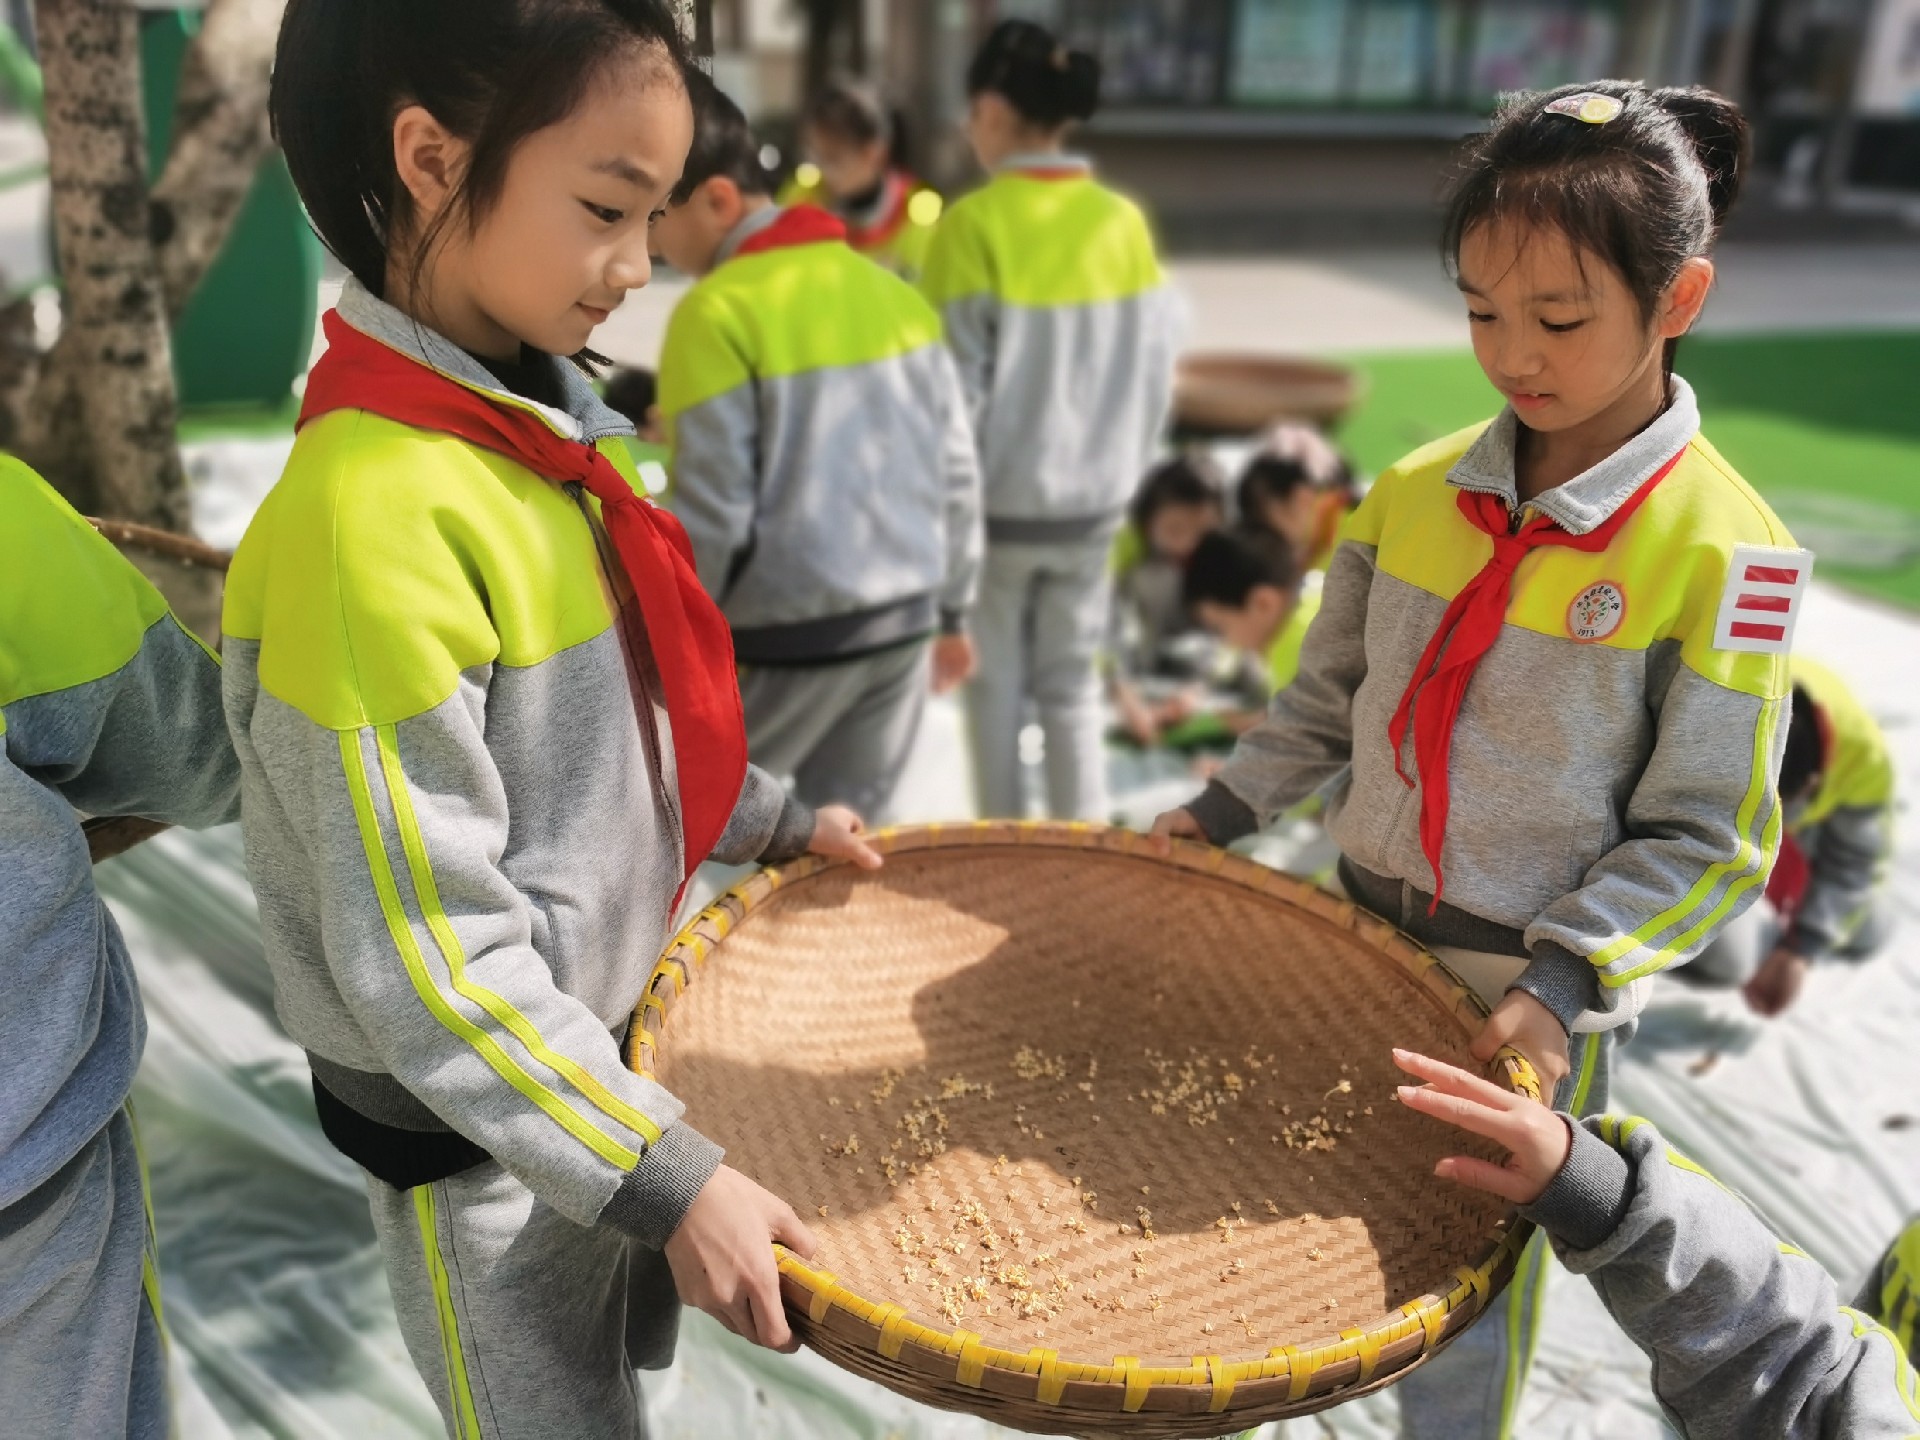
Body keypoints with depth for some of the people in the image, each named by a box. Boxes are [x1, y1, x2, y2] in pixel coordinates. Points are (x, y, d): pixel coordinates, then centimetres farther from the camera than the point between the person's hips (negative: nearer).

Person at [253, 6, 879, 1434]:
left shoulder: (548, 428, -2)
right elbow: (428, 964, -27)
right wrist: (661, 1175, -23)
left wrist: (769, 819, 11)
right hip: (475, 1125, -7)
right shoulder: (373, 519, -29)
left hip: (601, 1037, 8)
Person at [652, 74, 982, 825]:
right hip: (903, 619, 6)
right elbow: (956, 473, 10)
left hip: (786, 635, -6)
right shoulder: (894, 292, 6)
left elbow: (712, 515, -14)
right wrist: (952, 612, 20)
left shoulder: (719, 313, -14)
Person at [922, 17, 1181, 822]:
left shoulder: (974, 224, -15)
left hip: (996, 502, -3)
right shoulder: (1124, 222, -2)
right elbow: (1155, 371, 3)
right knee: (1073, 687, 16)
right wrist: (1120, 469, 15)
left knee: (995, 690, 13)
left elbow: (955, 386, -13)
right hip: (1092, 501, 4)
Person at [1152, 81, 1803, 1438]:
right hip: (1361, 947, 5)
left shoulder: (1723, 554, -16)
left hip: (1530, 1009, -4)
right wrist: (1224, 810, 0)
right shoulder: (1415, 492, -2)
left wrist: (1565, 984, -22)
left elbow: (1704, 837, -13)